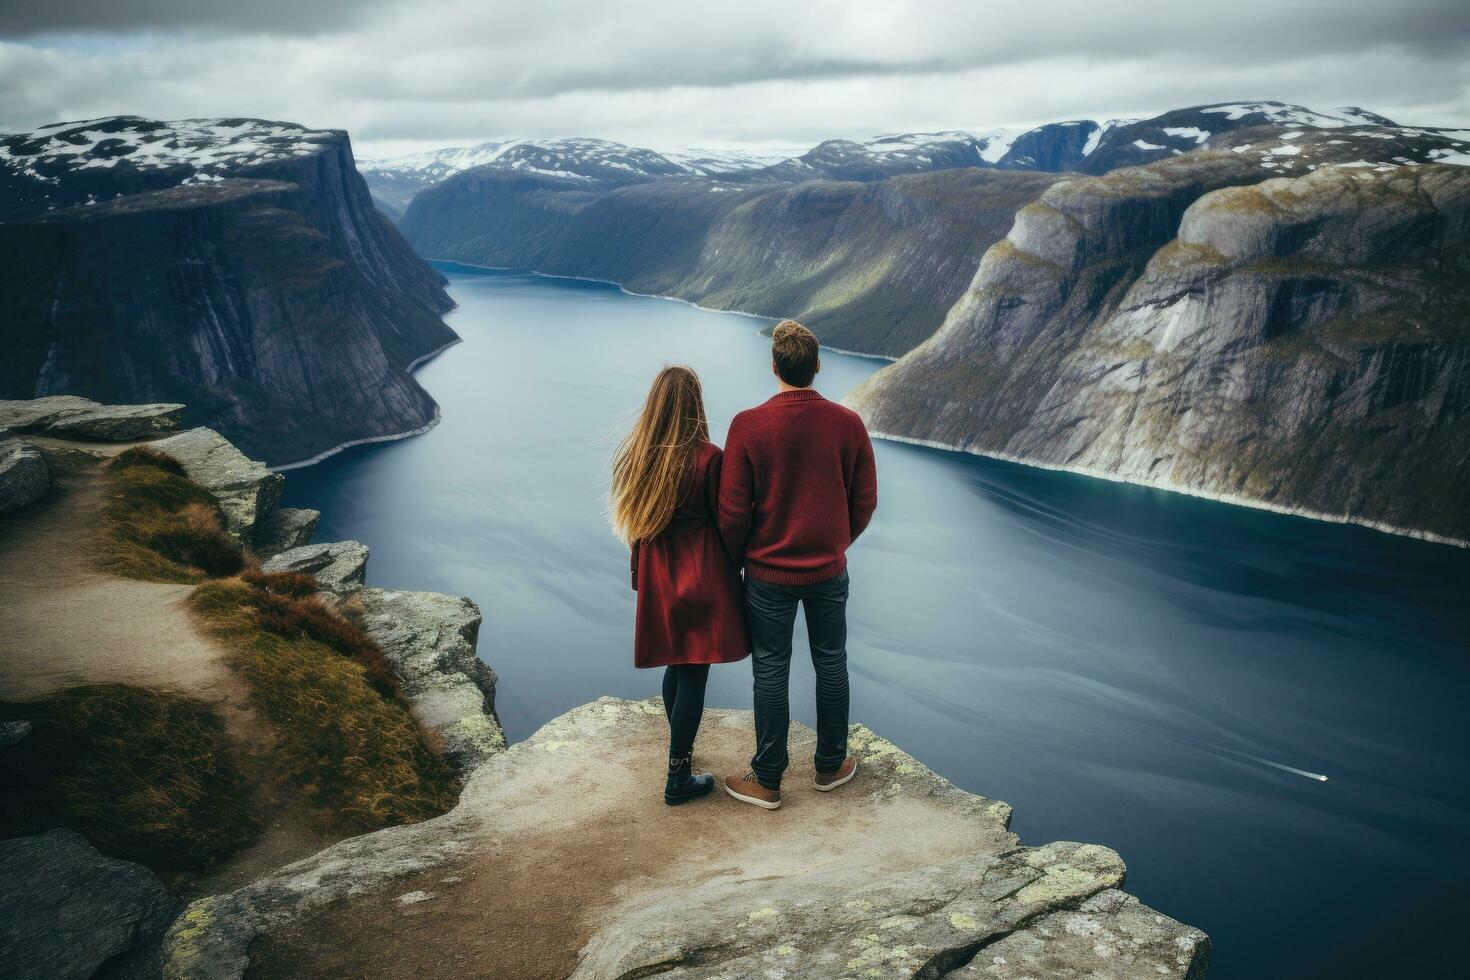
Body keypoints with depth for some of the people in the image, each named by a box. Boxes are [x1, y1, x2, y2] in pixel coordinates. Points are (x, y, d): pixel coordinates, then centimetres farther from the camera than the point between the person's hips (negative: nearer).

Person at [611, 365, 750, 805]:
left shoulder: (634, 456, -3)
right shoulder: (708, 458, -16)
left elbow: (634, 523, 5)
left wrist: (641, 574, 16)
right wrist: (732, 571, 4)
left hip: (658, 576, 5)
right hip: (702, 575, -5)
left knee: (676, 665, 20)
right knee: (694, 673, 3)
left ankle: (680, 751, 36)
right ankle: (678, 778, 9)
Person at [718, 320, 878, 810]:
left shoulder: (748, 425, -16)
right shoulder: (848, 424, -8)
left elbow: (733, 509, -11)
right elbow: (865, 502, 1)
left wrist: (734, 562, 6)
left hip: (768, 573, -2)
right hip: (829, 571, 2)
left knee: (771, 672, 9)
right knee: (831, 664, 17)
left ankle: (767, 780, 21)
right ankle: (831, 765, 32)